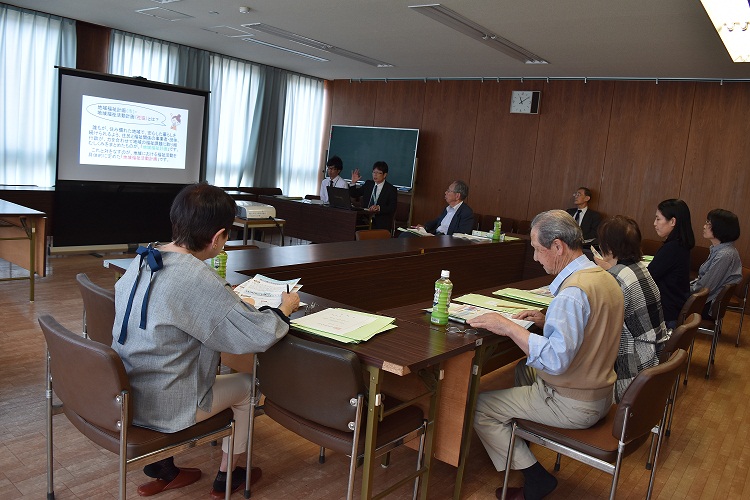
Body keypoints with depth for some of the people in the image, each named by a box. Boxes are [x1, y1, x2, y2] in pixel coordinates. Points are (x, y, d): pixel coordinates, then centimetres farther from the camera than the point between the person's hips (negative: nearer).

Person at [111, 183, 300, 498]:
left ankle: (162, 471, 37)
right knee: (247, 384, 14)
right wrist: (284, 309, -6)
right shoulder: (198, 280, -28)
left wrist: (222, 297, 12)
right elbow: (259, 336, -25)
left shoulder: (142, 259, -3)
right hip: (161, 409, -7)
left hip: (123, 394, 8)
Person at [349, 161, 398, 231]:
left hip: (381, 223, -4)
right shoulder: (368, 184, 14)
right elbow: (354, 194, 19)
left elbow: (392, 209, -10)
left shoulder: (391, 189, -1)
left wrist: (379, 208, -26)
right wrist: (353, 183, 2)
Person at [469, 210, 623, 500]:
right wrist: (547, 322, 5)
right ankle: (521, 443, 36)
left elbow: (555, 360, -35)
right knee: (524, 368, 31)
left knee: (479, 408, -5)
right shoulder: (604, 277, 3)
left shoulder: (573, 291, -28)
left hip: (574, 405, -10)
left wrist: (508, 327, -28)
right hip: (599, 392, 10)